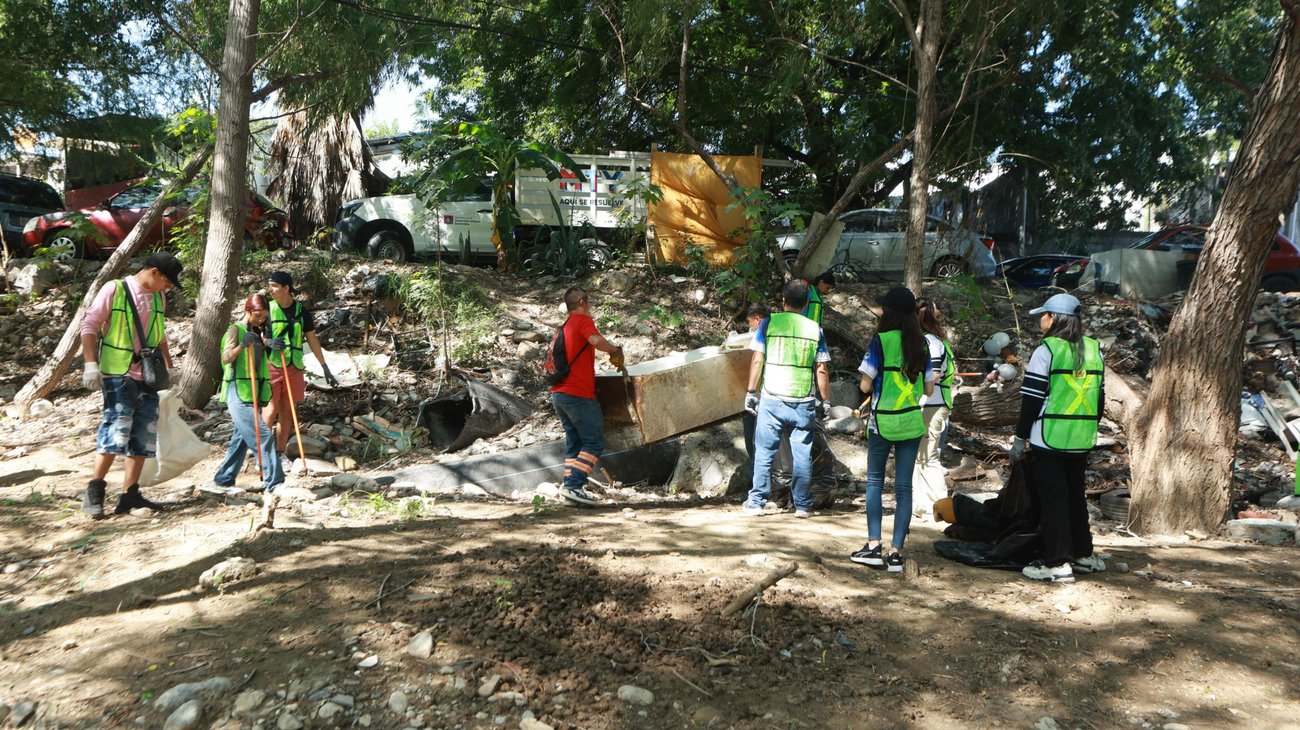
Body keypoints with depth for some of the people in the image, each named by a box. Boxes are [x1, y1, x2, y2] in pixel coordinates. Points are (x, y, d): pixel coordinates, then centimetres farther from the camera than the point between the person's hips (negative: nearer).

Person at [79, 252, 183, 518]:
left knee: (144, 435, 4)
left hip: (147, 376, 7)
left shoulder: (159, 297, 13)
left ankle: (129, 494, 10)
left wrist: (168, 367, 21)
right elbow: (89, 326, -6)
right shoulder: (114, 290, -6)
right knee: (117, 428, -14)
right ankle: (94, 491, -3)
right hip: (118, 374, -7)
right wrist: (91, 364, -13)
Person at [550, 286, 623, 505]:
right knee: (594, 442, -6)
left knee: (574, 442, 12)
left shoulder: (564, 327, 22)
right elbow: (596, 340, -25)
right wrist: (615, 350, -10)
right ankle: (574, 485, -14)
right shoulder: (583, 320, -5)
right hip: (579, 394, -9)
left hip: (559, 394, 9)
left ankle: (570, 487, 8)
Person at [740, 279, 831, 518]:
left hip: (772, 399, -1)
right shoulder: (814, 329, 5)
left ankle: (755, 503, 9)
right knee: (802, 455, 9)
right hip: (804, 402, 1)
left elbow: (757, 360, -3)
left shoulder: (769, 323, 0)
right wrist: (824, 400, 11)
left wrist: (751, 391, 3)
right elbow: (821, 369, 4)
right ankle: (803, 505, 13)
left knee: (764, 452, 6)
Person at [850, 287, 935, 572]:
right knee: (904, 486, 6)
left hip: (883, 422, -3)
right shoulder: (921, 345, 5)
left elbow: (865, 386, -12)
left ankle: (873, 546, 5)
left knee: (875, 482, 10)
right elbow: (928, 390, 9)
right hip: (912, 423, 4)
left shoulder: (881, 341, -10)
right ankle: (896, 552, 7)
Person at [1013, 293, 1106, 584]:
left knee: (1052, 500, -1)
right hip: (1081, 440, 7)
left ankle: (1058, 564, 0)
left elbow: (1032, 399, -11)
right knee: (1075, 496, 19)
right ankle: (1083, 554, 29)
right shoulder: (1093, 349, 9)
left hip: (1049, 439, -7)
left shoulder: (1046, 350, -11)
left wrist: (1020, 438, -4)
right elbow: (1100, 396, 14)